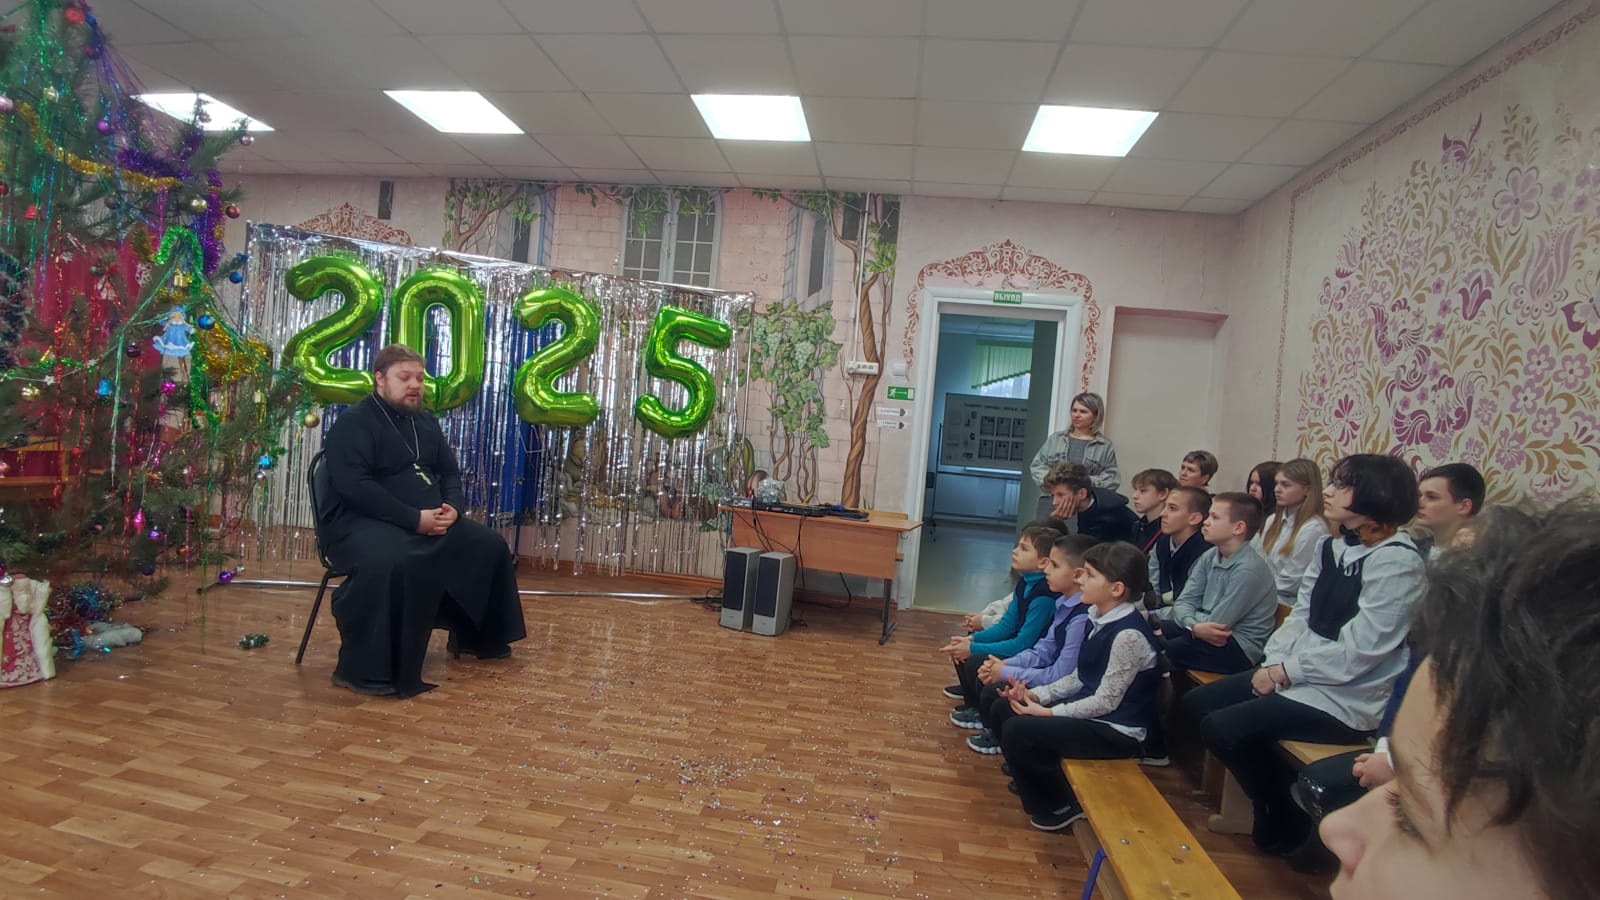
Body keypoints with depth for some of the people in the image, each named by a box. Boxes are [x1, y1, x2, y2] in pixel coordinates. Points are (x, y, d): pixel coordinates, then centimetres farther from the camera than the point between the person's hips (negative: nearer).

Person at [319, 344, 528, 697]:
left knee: (490, 546, 2)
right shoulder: (353, 423, -8)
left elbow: (449, 472, 18)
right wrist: (414, 518, -26)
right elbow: (354, 486, -21)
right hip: (361, 521, -8)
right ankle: (364, 669, -28)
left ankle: (476, 637, 17)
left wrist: (452, 507, -6)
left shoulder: (425, 422, 16)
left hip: (430, 520, 8)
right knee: (389, 562, -40)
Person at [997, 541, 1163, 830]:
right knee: (1009, 711, 1)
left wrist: (1048, 712, -17)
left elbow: (1106, 701, -21)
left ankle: (1060, 806, 6)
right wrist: (1037, 695, -2)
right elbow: (1079, 678, 11)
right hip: (1092, 713, 9)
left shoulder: (1128, 634, -24)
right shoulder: (1100, 619, 3)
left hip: (1117, 731, -9)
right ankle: (1039, 780, 20)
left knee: (1017, 732, -18)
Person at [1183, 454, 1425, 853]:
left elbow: (1356, 652, -21)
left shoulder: (1397, 562, -18)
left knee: (1222, 728, -19)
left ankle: (1287, 821, 8)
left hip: (1347, 699, -9)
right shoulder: (1333, 548, 8)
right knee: (1198, 702, 3)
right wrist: (1272, 662, -7)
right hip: (1296, 676, 9)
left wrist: (1283, 672, -13)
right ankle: (1274, 800, 16)